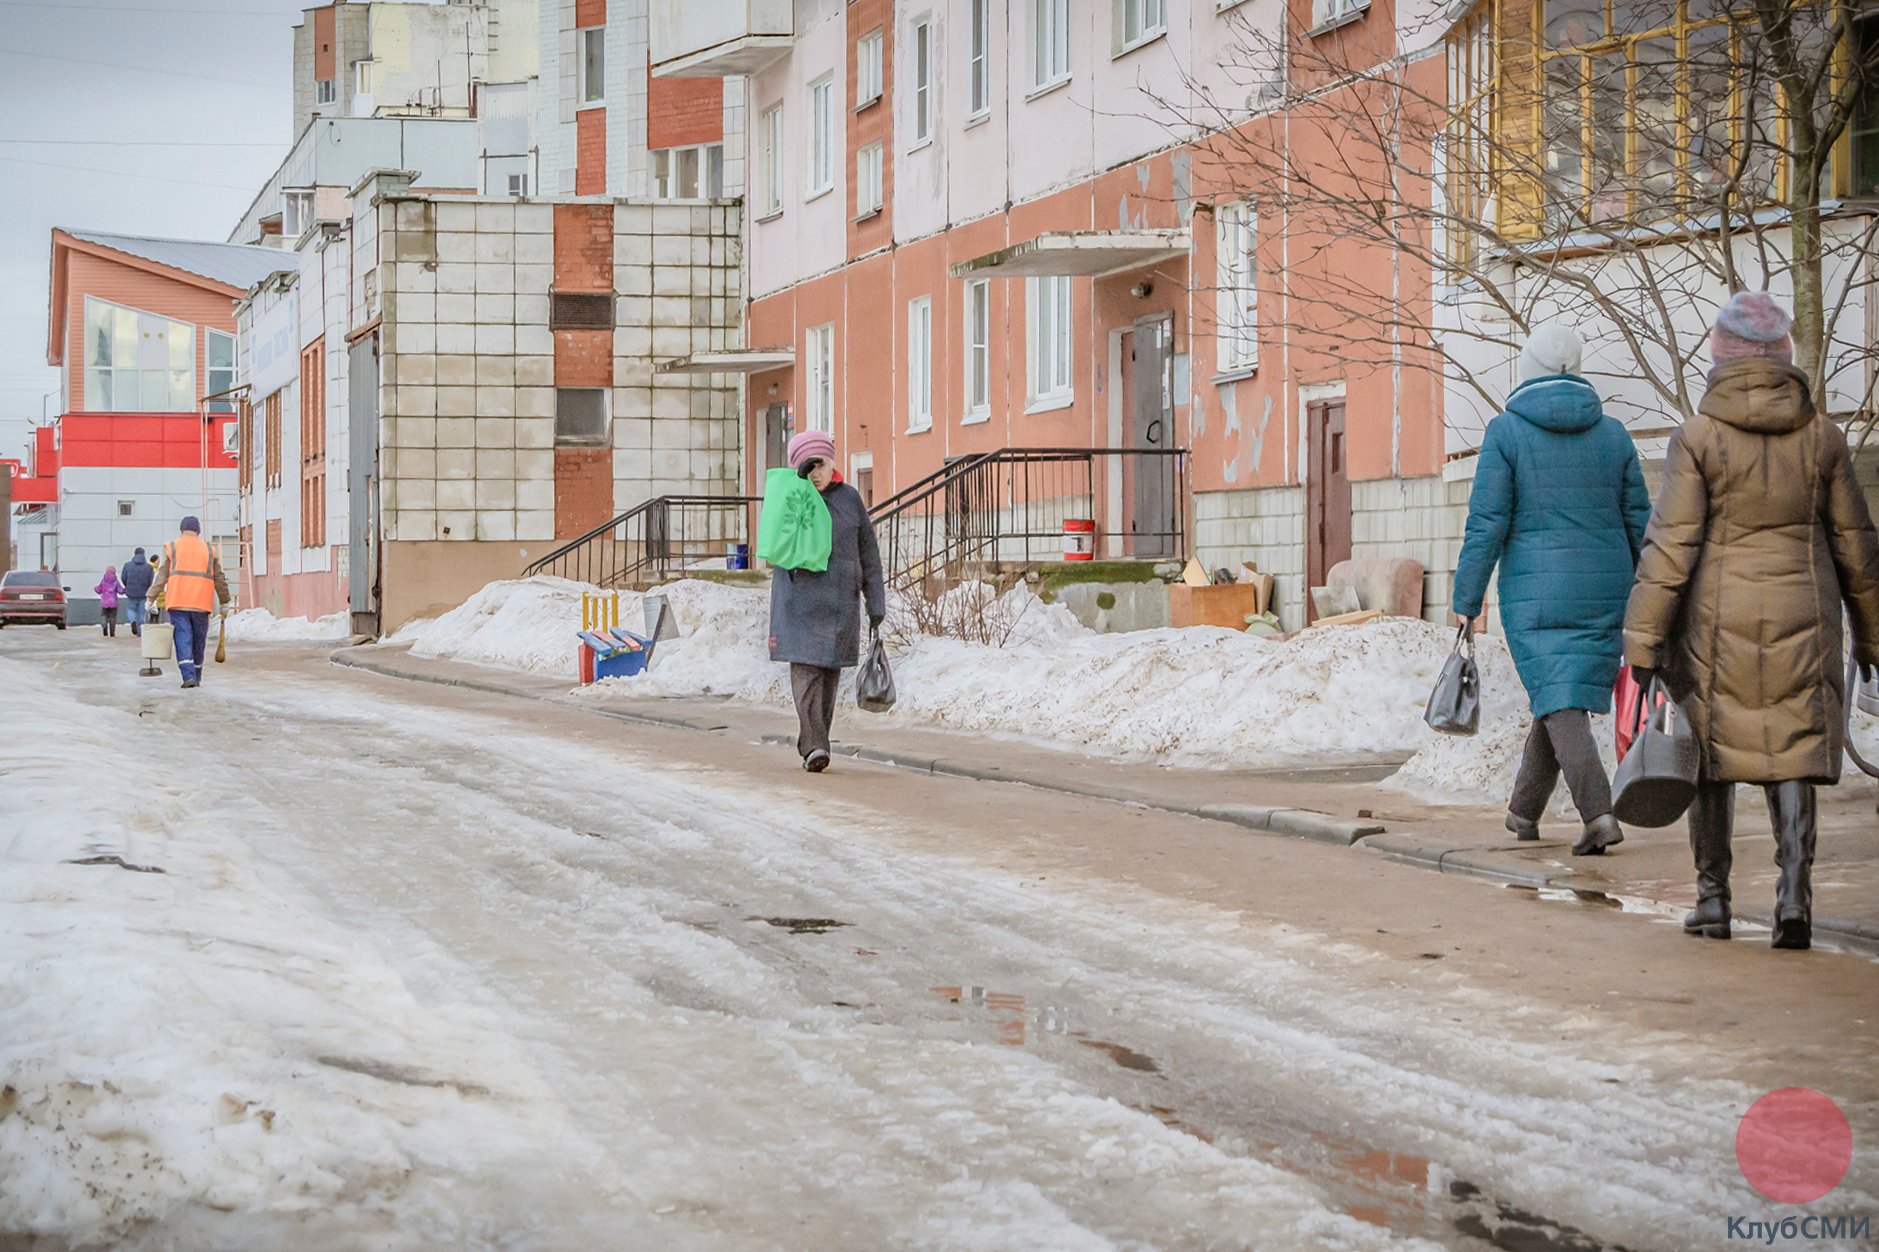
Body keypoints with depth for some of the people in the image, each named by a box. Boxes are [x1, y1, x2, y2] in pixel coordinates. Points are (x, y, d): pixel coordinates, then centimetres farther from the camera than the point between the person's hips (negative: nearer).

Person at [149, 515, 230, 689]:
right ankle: (196, 676, 20)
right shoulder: (208, 550, 13)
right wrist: (224, 602, 18)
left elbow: (162, 575, -1)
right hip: (201, 603, 2)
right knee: (199, 641, 12)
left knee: (183, 639, -4)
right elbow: (219, 579, 13)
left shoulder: (172, 547, 6)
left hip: (178, 602, -2)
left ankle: (189, 675, -19)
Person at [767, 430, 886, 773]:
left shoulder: (849, 499, 8)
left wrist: (876, 602, 6)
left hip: (840, 600, 2)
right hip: (799, 598, -2)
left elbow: (868, 553, 10)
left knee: (830, 670, 4)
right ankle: (813, 745, -20)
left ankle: (814, 742, 13)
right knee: (805, 668, -13)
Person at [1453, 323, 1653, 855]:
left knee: (1560, 704, -3)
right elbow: (1638, 523, 6)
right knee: (1563, 695, 15)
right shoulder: (1612, 433, 4)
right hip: (1604, 592, 4)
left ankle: (1599, 813, -20)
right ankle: (1524, 812, 26)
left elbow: (1486, 524, -10)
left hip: (1535, 593, -4)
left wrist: (1466, 604, -5)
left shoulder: (1507, 432, -7)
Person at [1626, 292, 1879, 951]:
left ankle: (1712, 898, 16)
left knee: (1712, 752, 11)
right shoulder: (1821, 434, 2)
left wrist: (1643, 638, -8)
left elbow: (1670, 545, -11)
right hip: (1802, 617, 2)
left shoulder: (1698, 436, -8)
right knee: (1793, 751, 5)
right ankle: (1793, 891, -11)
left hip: (1718, 618, -2)